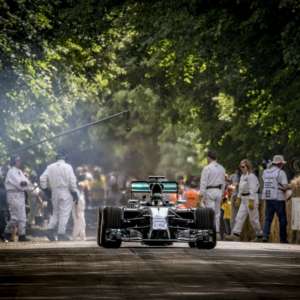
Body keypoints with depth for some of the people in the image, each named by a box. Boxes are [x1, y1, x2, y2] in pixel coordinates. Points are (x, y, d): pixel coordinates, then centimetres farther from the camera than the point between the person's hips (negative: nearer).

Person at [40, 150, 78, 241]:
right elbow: (72, 181, -9)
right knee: (64, 213, -2)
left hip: (54, 193, 4)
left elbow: (42, 179, 4)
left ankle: (50, 229, -2)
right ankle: (61, 234, -4)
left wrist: (45, 189, 12)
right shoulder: (68, 167, -4)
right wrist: (74, 193, -3)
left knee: (55, 212, 15)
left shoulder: (50, 167, 7)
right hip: (66, 193, -4)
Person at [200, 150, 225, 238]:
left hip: (209, 191, -6)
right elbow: (223, 182, 14)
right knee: (217, 213, 12)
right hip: (219, 191, 6)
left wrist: (202, 195, -10)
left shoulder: (207, 168, -11)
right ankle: (217, 232, 14)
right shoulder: (221, 168, 10)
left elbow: (203, 183, -12)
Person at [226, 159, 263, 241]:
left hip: (251, 198, -9)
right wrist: (238, 197, 16)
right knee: (240, 217, 0)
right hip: (244, 200, 9)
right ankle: (235, 235, -5)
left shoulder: (251, 176, -14)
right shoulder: (242, 176, 14)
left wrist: (251, 201, -22)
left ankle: (260, 235, 12)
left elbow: (252, 189, -18)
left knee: (253, 218, -1)